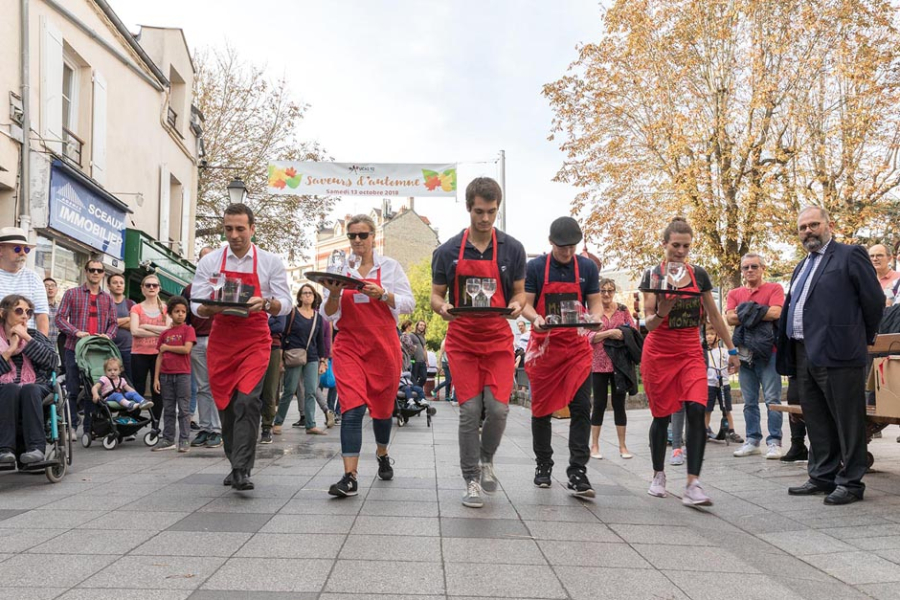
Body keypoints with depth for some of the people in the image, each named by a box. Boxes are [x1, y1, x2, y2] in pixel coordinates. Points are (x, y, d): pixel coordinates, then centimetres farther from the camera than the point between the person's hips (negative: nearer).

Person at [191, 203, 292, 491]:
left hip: (255, 342, -2)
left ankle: (242, 470, -16)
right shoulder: (209, 262, 4)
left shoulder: (270, 262, 1)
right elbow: (196, 306, 2)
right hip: (220, 341, 3)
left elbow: (285, 305, -2)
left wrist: (266, 303, -24)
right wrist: (212, 308, -21)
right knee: (226, 406, 6)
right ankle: (236, 464, 21)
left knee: (247, 402, -18)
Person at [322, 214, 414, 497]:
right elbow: (329, 315, 6)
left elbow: (408, 304, -1)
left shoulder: (390, 266, 4)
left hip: (383, 345, 0)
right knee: (352, 409, -15)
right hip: (349, 346, 0)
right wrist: (334, 295, -15)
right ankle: (350, 477, -17)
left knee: (382, 407, 13)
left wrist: (382, 294, -18)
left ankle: (382, 454, 41)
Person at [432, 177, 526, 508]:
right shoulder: (447, 251, 0)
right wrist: (443, 308, -18)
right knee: (470, 411, -5)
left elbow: (519, 293, 8)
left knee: (498, 408, -8)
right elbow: (436, 296, 6)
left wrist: (516, 305, -15)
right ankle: (472, 481, 8)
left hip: (498, 340, 1)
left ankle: (486, 460, 22)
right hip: (462, 341, 0)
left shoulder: (512, 248, 2)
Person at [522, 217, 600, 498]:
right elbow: (526, 304, -1)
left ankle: (577, 473, -7)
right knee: (542, 408, 7)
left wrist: (595, 319, -17)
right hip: (544, 345, -1)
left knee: (581, 407, -10)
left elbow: (596, 303, 6)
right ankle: (543, 466, 24)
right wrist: (535, 319, -23)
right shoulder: (536, 267, 0)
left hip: (577, 346, 1)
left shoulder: (587, 267, 5)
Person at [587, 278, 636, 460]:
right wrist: (609, 333, -20)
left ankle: (622, 446, 14)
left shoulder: (623, 310, 7)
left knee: (619, 404, 6)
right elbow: (589, 337, -8)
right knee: (599, 404, 3)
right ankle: (594, 445, 13)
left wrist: (625, 334, -14)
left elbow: (634, 331, 7)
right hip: (599, 364, -2)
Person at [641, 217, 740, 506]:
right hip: (659, 352, -2)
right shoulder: (653, 274, -4)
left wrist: (732, 349, 12)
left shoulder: (699, 274, 4)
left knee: (697, 411, -16)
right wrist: (661, 312, -29)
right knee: (661, 415, 6)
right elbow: (649, 324, -8)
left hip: (691, 352, 2)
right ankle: (659, 475, 26)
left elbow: (714, 315, 12)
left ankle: (693, 485, -17)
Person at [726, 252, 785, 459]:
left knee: (772, 399, -4)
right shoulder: (735, 294, 13)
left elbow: (775, 312, -13)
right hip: (745, 352, 4)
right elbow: (730, 317, -2)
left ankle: (774, 442, 0)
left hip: (768, 351, -4)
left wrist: (746, 312, -6)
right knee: (749, 401, 8)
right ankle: (752, 441, 15)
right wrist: (759, 314, -8)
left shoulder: (774, 289, 3)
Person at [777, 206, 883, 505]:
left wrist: (862, 339, 3)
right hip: (804, 354, 8)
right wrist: (788, 352, 12)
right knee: (816, 421, 14)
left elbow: (874, 300, -5)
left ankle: (851, 482, 7)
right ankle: (822, 477, 23)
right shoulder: (802, 266, 21)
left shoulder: (850, 256, -3)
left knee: (847, 419, 0)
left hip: (837, 353, -8)